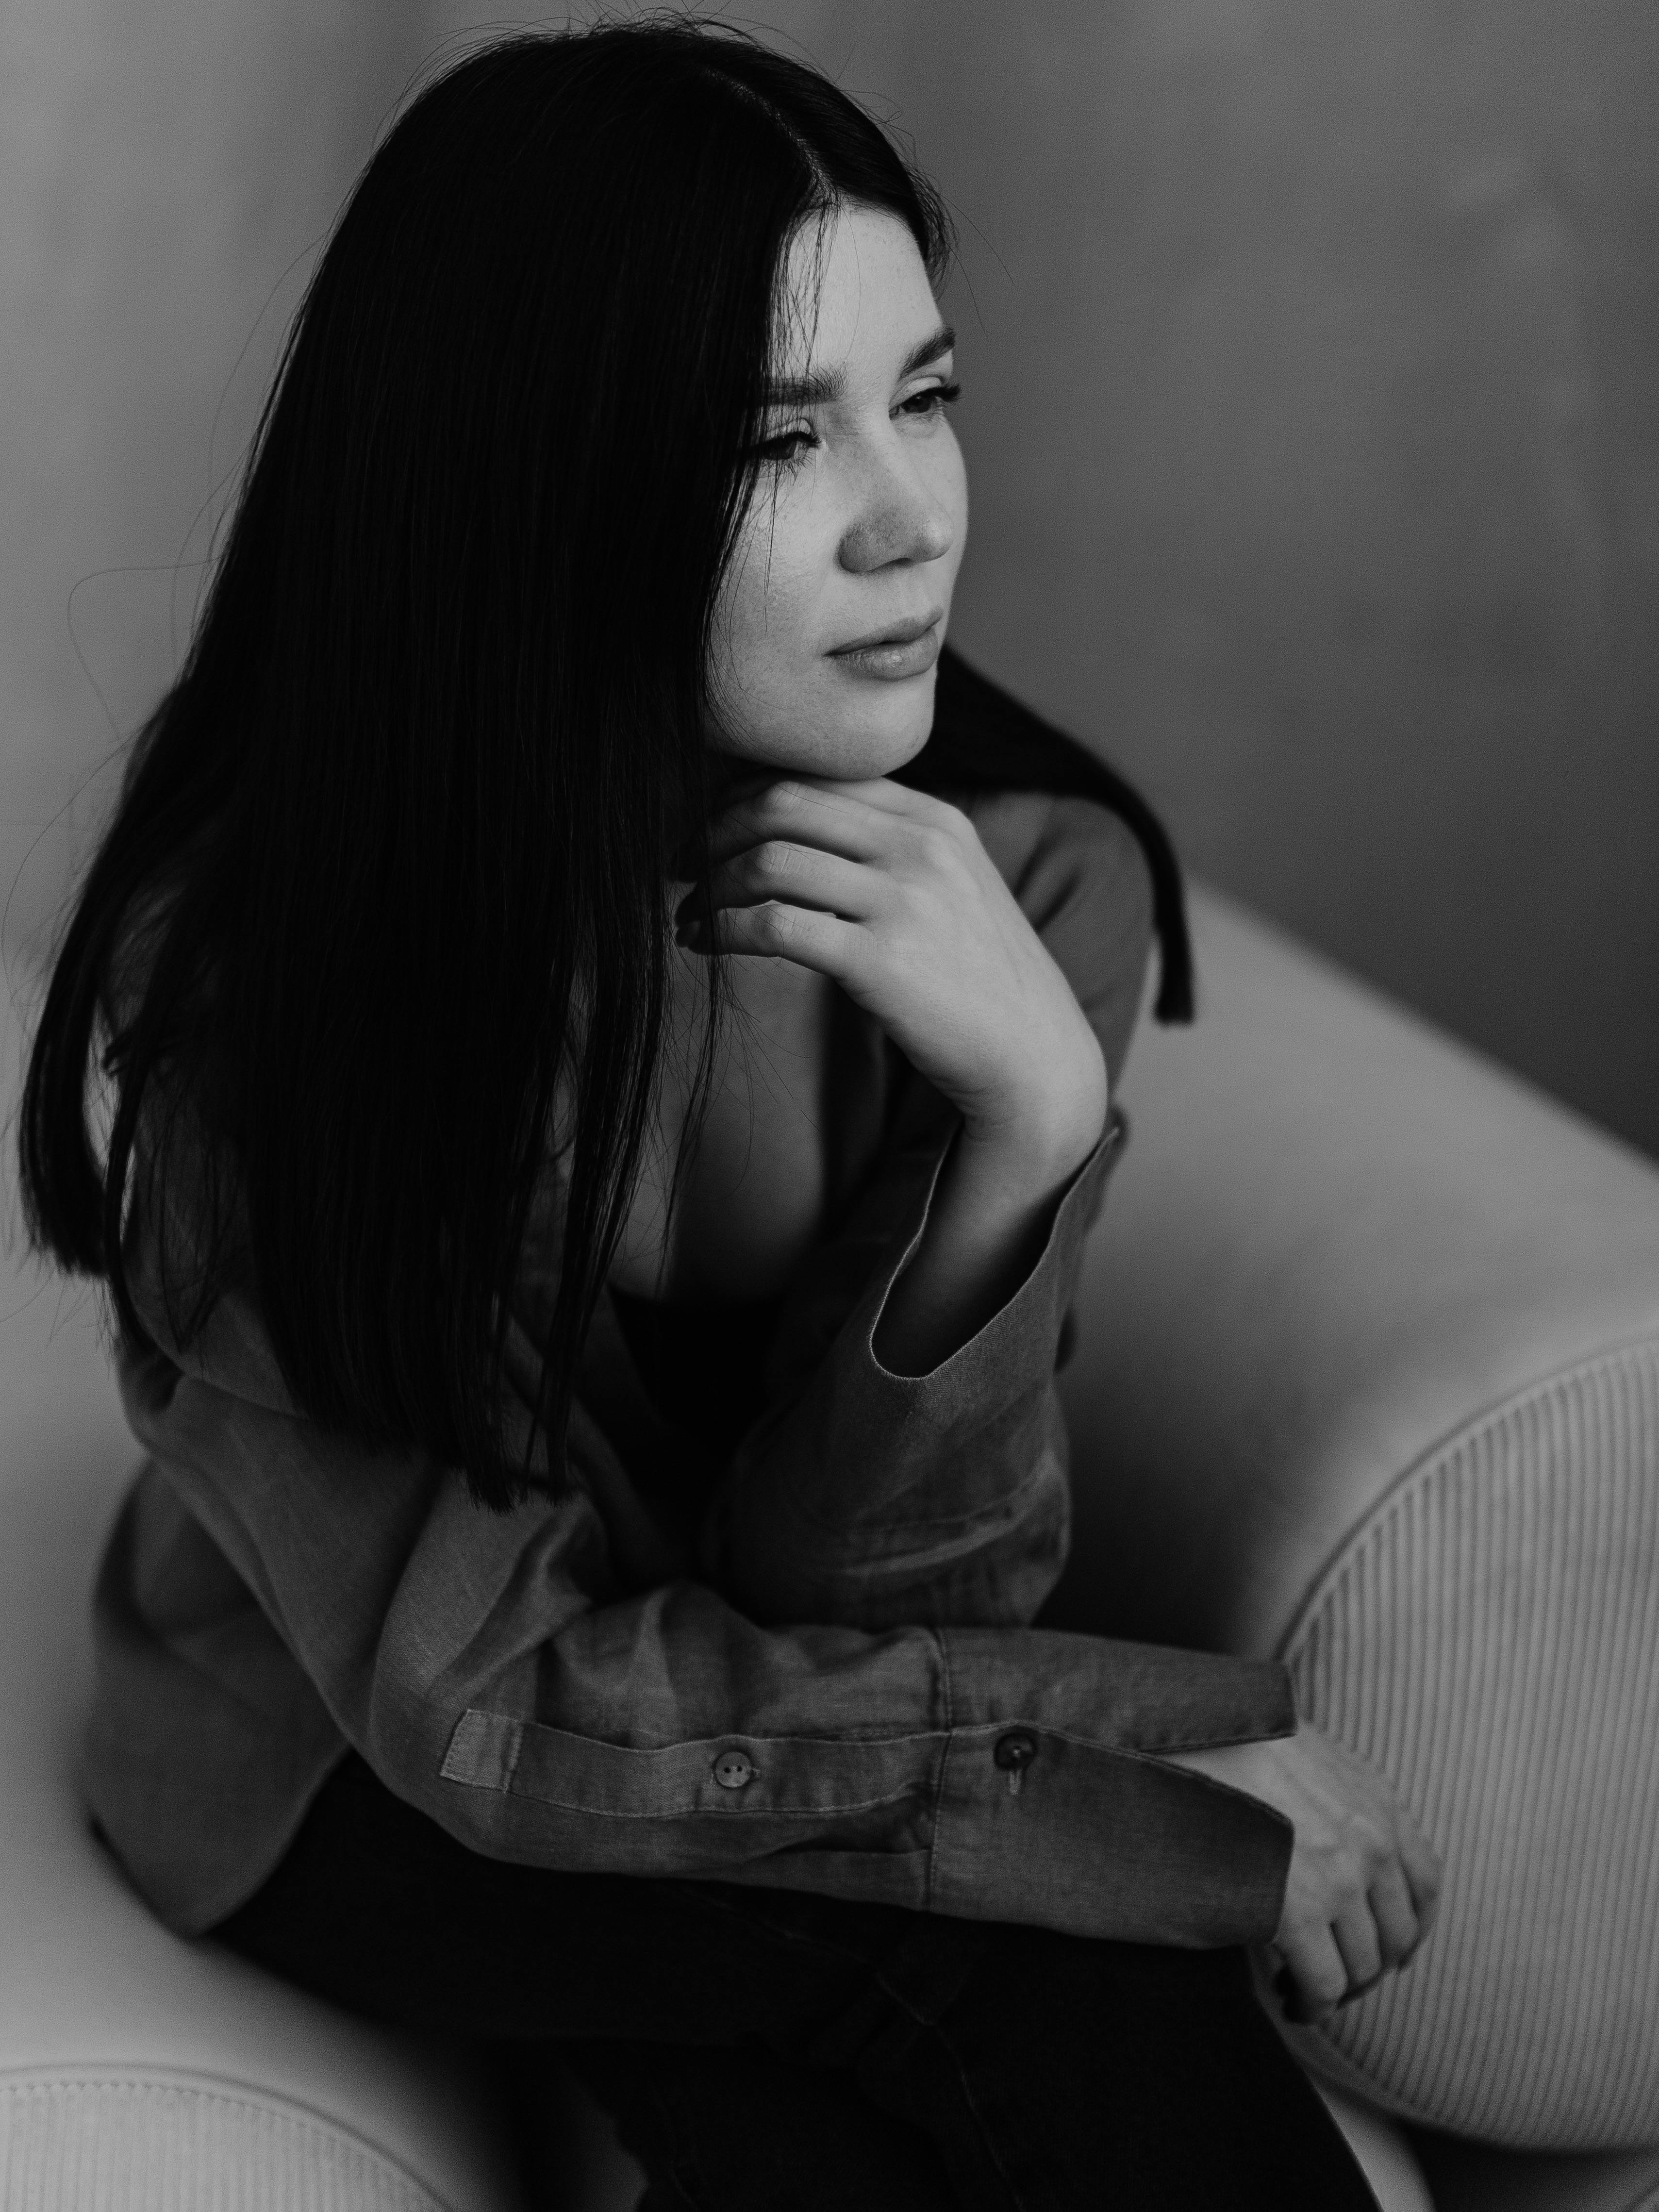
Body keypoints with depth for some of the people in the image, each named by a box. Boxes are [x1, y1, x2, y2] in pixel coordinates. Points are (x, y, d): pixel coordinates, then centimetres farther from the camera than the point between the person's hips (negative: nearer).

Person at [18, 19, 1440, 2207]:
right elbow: (490, 1699, -21)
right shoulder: (250, 959, -25)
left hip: (773, 1693, 3)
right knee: (1100, 2036, -25)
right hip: (346, 1773, -3)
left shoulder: (1028, 874, -17)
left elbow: (863, 1597, -16)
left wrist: (1027, 1127, -33)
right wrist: (1180, 1739, -23)